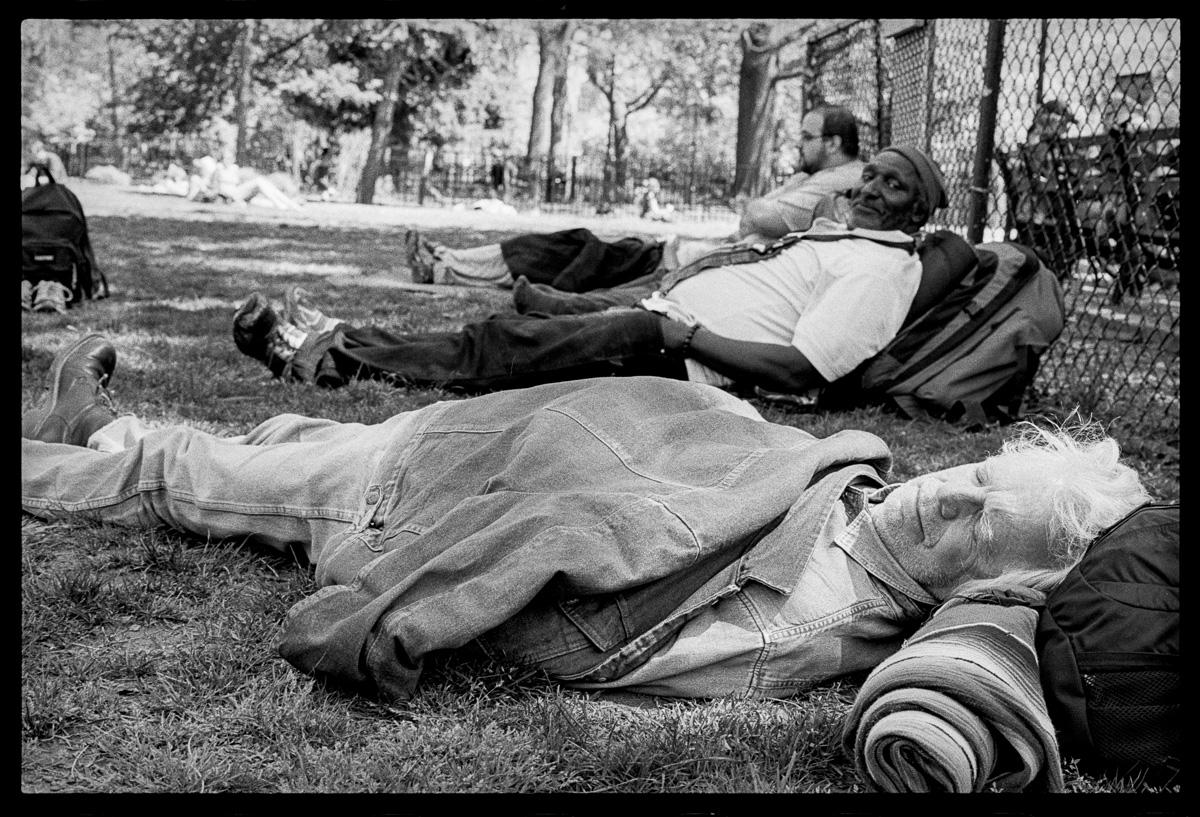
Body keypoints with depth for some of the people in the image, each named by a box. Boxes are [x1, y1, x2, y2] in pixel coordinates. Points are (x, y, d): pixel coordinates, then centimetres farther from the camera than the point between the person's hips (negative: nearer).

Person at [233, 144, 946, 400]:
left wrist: (685, 335, -19)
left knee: (500, 348, -17)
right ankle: (334, 343, -3)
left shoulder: (883, 267, -5)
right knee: (512, 330, -3)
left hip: (678, 358, -8)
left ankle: (326, 359, -13)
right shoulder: (835, 232, 26)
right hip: (658, 321, 8)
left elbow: (800, 369, -17)